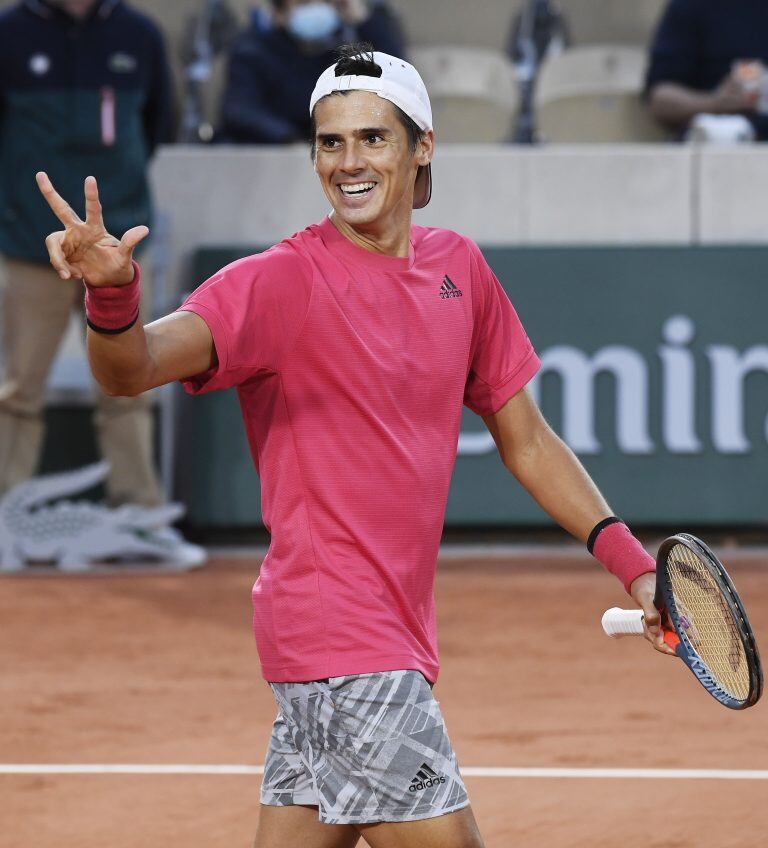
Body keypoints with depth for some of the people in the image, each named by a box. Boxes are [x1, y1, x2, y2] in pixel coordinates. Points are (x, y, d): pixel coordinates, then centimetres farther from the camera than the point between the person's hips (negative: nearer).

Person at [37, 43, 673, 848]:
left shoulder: (458, 269, 9)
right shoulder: (283, 282, -12)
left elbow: (525, 440, 19)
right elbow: (133, 366, -26)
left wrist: (631, 562, 12)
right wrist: (112, 294, -48)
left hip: (396, 626, 7)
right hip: (343, 639, -7)